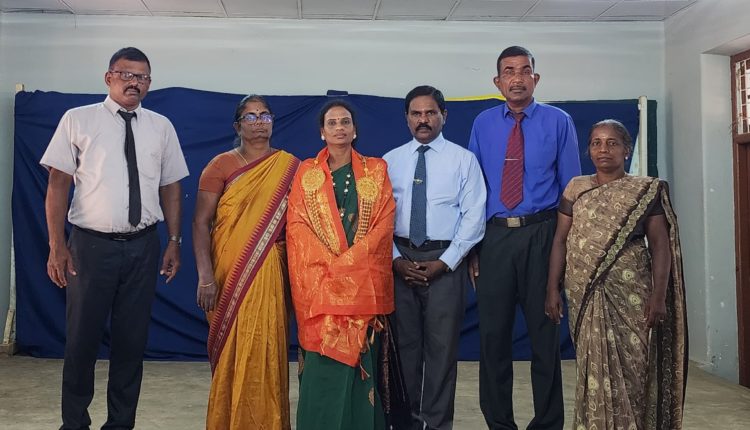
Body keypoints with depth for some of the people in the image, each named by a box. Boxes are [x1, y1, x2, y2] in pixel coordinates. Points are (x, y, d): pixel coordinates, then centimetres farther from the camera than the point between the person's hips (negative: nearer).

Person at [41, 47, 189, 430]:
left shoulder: (161, 127, 7)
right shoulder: (78, 120, 0)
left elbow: (171, 187, 9)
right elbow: (58, 184, -2)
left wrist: (174, 241, 3)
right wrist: (57, 246, -9)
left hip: (143, 246, 3)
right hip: (91, 243, -2)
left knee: (132, 340, 10)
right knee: (82, 338, 5)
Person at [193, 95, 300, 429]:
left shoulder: (289, 167, 5)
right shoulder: (221, 165, 0)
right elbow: (201, 222, -4)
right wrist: (205, 276, -13)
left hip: (269, 274, 1)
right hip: (229, 273, -1)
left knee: (265, 351, 3)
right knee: (232, 353, 4)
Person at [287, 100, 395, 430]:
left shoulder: (376, 171, 9)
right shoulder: (306, 173, 10)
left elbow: (383, 224, -1)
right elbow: (297, 227, 1)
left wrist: (346, 264, -12)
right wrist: (329, 264, -12)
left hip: (364, 281, 0)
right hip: (318, 279, 0)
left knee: (360, 362, 1)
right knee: (321, 363, -2)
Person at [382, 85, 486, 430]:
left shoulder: (464, 159, 0)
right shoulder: (390, 161, 7)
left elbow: (473, 217, -5)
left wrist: (444, 262, -11)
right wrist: (395, 259, -6)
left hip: (446, 260, -2)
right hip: (399, 259, 2)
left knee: (442, 344, 4)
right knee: (404, 342, 10)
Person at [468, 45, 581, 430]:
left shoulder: (558, 121, 2)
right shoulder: (483, 124, 8)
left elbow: (571, 186, 3)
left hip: (541, 235, -2)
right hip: (494, 236, 2)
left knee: (544, 330, 6)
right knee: (493, 333, 8)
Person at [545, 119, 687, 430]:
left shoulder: (646, 191, 3)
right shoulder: (575, 189, 9)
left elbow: (660, 245, -1)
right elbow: (561, 241, 7)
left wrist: (658, 295, -9)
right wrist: (553, 288, 0)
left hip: (630, 294, -2)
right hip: (584, 295, 2)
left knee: (630, 366, -1)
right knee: (593, 366, 5)